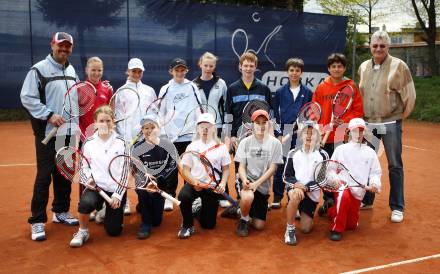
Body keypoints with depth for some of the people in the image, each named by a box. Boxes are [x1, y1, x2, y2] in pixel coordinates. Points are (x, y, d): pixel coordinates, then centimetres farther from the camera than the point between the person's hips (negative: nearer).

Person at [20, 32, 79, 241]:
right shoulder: (39, 69, -7)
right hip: (47, 132, -6)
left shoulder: (72, 71, 13)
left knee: (64, 174, 14)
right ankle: (37, 221, 3)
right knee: (44, 176, -5)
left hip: (69, 132, 7)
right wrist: (49, 115, -19)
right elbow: (27, 98, -11)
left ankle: (61, 212, 28)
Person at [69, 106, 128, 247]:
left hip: (116, 189, 0)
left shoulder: (121, 143, -3)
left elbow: (125, 172, -4)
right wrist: (88, 178, -15)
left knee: (114, 230, 2)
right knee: (85, 202, -36)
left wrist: (118, 194, -11)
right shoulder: (89, 143, 0)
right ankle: (82, 231, -6)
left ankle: (107, 213, 37)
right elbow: (83, 167, 7)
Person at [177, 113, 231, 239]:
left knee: (208, 224, 1)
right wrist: (194, 182, -18)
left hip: (212, 187, 0)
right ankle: (188, 225, -8)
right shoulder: (192, 147, 4)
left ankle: (200, 211, 38)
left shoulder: (221, 147, 3)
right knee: (183, 196, -35)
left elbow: (226, 169, 5)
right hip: (193, 183, 0)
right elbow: (185, 170, 1)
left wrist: (223, 183, -14)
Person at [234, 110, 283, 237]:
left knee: (259, 225, 3)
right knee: (248, 197, -39)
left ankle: (246, 211, 36)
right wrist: (244, 180, -25)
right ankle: (243, 219, -6)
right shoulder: (245, 142, -4)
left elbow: (272, 168, -8)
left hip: (263, 186, 2)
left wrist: (256, 183, -20)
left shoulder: (275, 143, -5)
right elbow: (241, 167, -3)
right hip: (247, 180, -2)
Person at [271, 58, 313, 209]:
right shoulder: (280, 92, 6)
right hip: (284, 134, 0)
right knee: (280, 166, 2)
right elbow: (275, 114, 6)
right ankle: (277, 198, 10)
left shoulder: (307, 92, 6)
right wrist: (278, 134, -2)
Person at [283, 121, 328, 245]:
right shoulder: (293, 153, -1)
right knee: (296, 195, -39)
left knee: (306, 229, 0)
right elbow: (286, 176, 0)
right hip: (294, 188, -1)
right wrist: (295, 184, -21)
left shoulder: (322, 155, -3)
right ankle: (290, 230, -21)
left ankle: (304, 212, 36)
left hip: (312, 193, 1)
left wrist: (306, 187, -20)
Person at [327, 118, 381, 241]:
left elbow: (375, 172, 7)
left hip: (358, 192, 4)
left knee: (351, 225, 8)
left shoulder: (370, 152, 8)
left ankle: (332, 211, 39)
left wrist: (374, 184, -12)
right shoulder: (340, 149, 2)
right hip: (341, 185, -3)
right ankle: (336, 229, -21)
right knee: (344, 196, -40)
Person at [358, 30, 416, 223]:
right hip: (368, 123, 5)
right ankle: (367, 200, 27)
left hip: (390, 124, -4)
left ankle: (397, 207, 12)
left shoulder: (398, 66, -6)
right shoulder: (363, 67, 8)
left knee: (395, 166, 2)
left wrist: (401, 117, -4)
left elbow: (410, 95, -6)